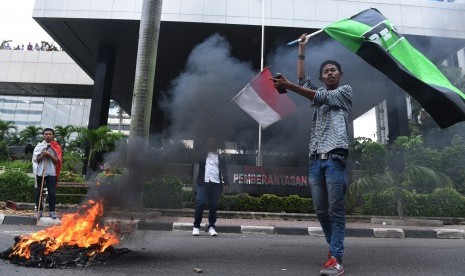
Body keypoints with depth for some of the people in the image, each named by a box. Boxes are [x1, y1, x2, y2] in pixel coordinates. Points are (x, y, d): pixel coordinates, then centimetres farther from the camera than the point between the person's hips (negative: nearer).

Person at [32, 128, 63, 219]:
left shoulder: (56, 147, 3)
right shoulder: (39, 146, 5)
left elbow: (57, 161, -2)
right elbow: (35, 159, 4)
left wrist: (49, 155, -14)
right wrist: (42, 155, -13)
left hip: (51, 173, -1)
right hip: (40, 172, 1)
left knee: (52, 193, -1)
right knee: (38, 192, 7)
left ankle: (52, 211, 9)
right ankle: (39, 210, 18)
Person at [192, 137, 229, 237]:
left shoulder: (221, 158, 16)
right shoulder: (202, 155, 17)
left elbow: (224, 171, 7)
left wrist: (226, 183, -5)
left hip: (216, 184, 1)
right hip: (203, 182, -1)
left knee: (214, 206, 1)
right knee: (200, 204, -9)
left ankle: (211, 227, 10)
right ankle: (196, 226, 1)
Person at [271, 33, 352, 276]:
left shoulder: (346, 91, 12)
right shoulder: (319, 93, 28)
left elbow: (321, 97, -3)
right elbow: (302, 79, 19)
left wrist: (288, 86, -12)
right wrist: (302, 51, 23)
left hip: (335, 158, -5)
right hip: (315, 159, 5)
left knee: (336, 210, -7)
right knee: (321, 210, 6)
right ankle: (335, 247, 22)